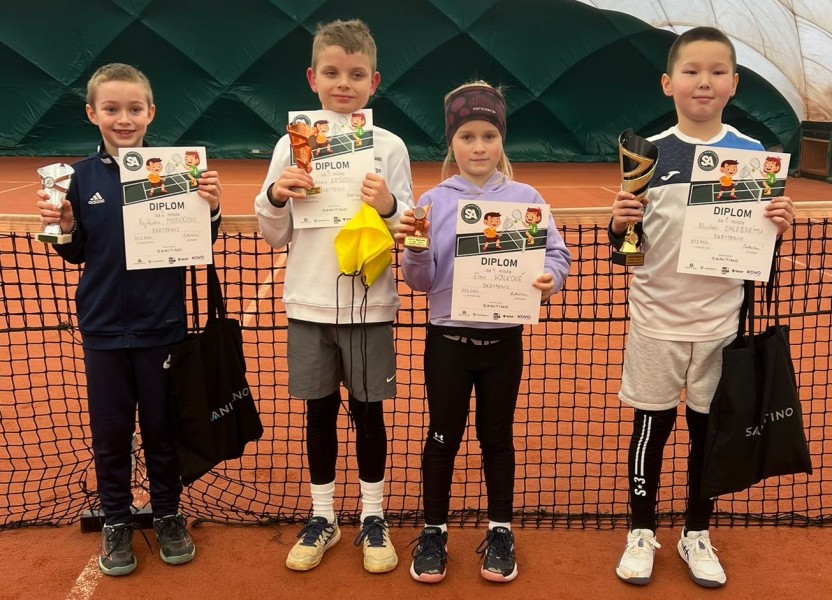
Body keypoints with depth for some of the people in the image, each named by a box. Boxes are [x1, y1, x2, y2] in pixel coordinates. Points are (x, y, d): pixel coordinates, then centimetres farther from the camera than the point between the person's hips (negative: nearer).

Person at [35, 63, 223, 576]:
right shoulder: (82, 177, 0)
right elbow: (75, 254, 7)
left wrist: (210, 210, -18)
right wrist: (63, 228, -12)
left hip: (161, 325, -1)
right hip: (103, 327, 2)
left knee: (162, 426, 12)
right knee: (110, 430, 12)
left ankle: (168, 515, 31)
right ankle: (116, 520, 31)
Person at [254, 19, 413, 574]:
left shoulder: (390, 147, -2)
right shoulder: (292, 145, 1)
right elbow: (275, 237, 5)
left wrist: (390, 207, -22)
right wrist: (275, 198, -14)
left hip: (369, 305, -1)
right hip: (310, 305, 1)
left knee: (368, 410, 10)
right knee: (320, 410, 12)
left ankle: (373, 517, 27)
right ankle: (322, 515, 29)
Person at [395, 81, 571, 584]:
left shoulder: (525, 198, -2)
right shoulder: (433, 201, -2)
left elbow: (556, 253, -3)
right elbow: (421, 280, -3)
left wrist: (551, 278, -23)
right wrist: (414, 249, -22)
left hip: (504, 339, 0)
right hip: (448, 338, 0)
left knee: (497, 436, 14)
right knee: (443, 437, 10)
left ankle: (501, 530, 31)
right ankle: (434, 531, 27)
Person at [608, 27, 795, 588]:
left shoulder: (753, 153, 1)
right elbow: (623, 244, 1)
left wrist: (778, 224, -14)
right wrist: (620, 223, -20)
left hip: (721, 321, 1)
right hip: (657, 320, -1)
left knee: (710, 430, 13)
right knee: (651, 428, 10)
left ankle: (697, 534, 32)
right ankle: (642, 532, 28)